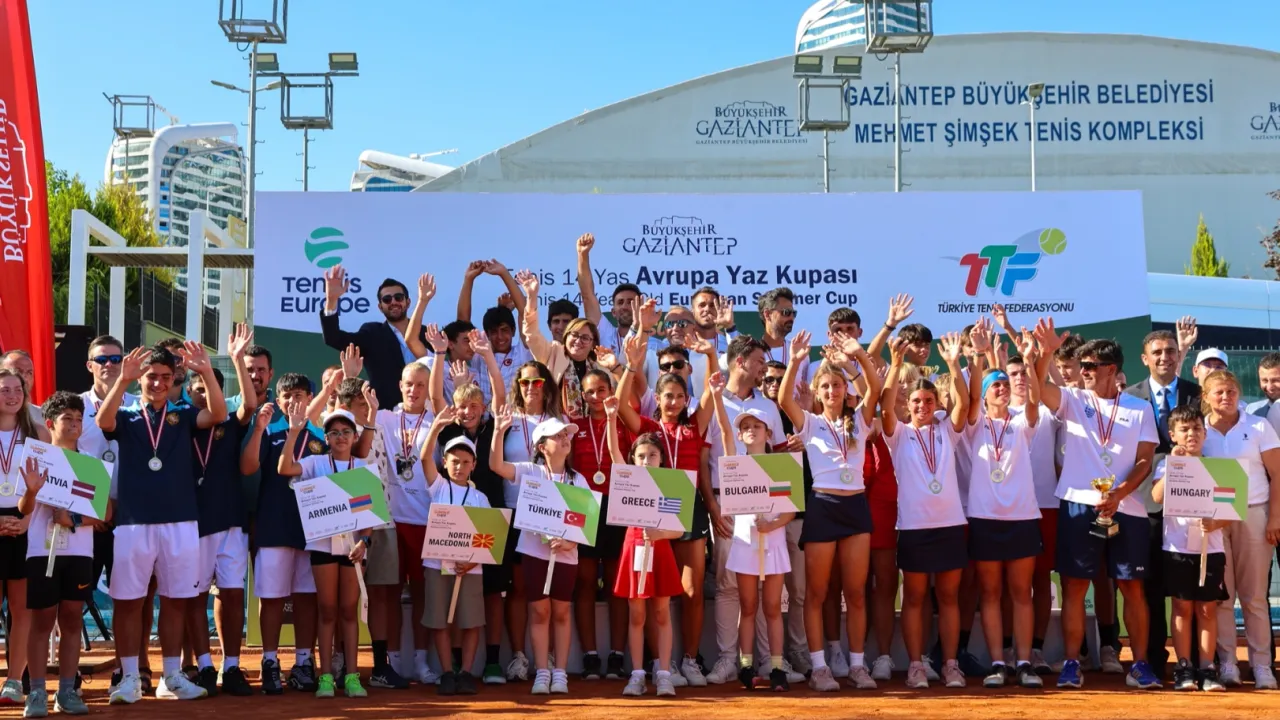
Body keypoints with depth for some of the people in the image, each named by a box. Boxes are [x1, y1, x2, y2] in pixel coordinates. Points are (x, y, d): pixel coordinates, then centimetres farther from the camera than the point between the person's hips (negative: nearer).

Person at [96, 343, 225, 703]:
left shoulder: (183, 417, 9)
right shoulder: (126, 418, 7)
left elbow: (218, 414, -10)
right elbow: (103, 420, -16)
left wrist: (207, 372, -24)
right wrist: (122, 379, -30)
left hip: (181, 523, 1)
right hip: (133, 523, -1)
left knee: (174, 601, 7)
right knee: (128, 601, 2)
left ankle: (171, 677, 16)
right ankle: (130, 678, 11)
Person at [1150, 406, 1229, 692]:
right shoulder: (1167, 466, 1)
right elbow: (1157, 497, -18)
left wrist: (1215, 523, -18)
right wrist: (1173, 464, -21)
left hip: (1210, 548, 1)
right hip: (1177, 547, -1)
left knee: (1207, 609, 4)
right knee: (1183, 607, 3)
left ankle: (1207, 668, 9)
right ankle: (1183, 668, 8)